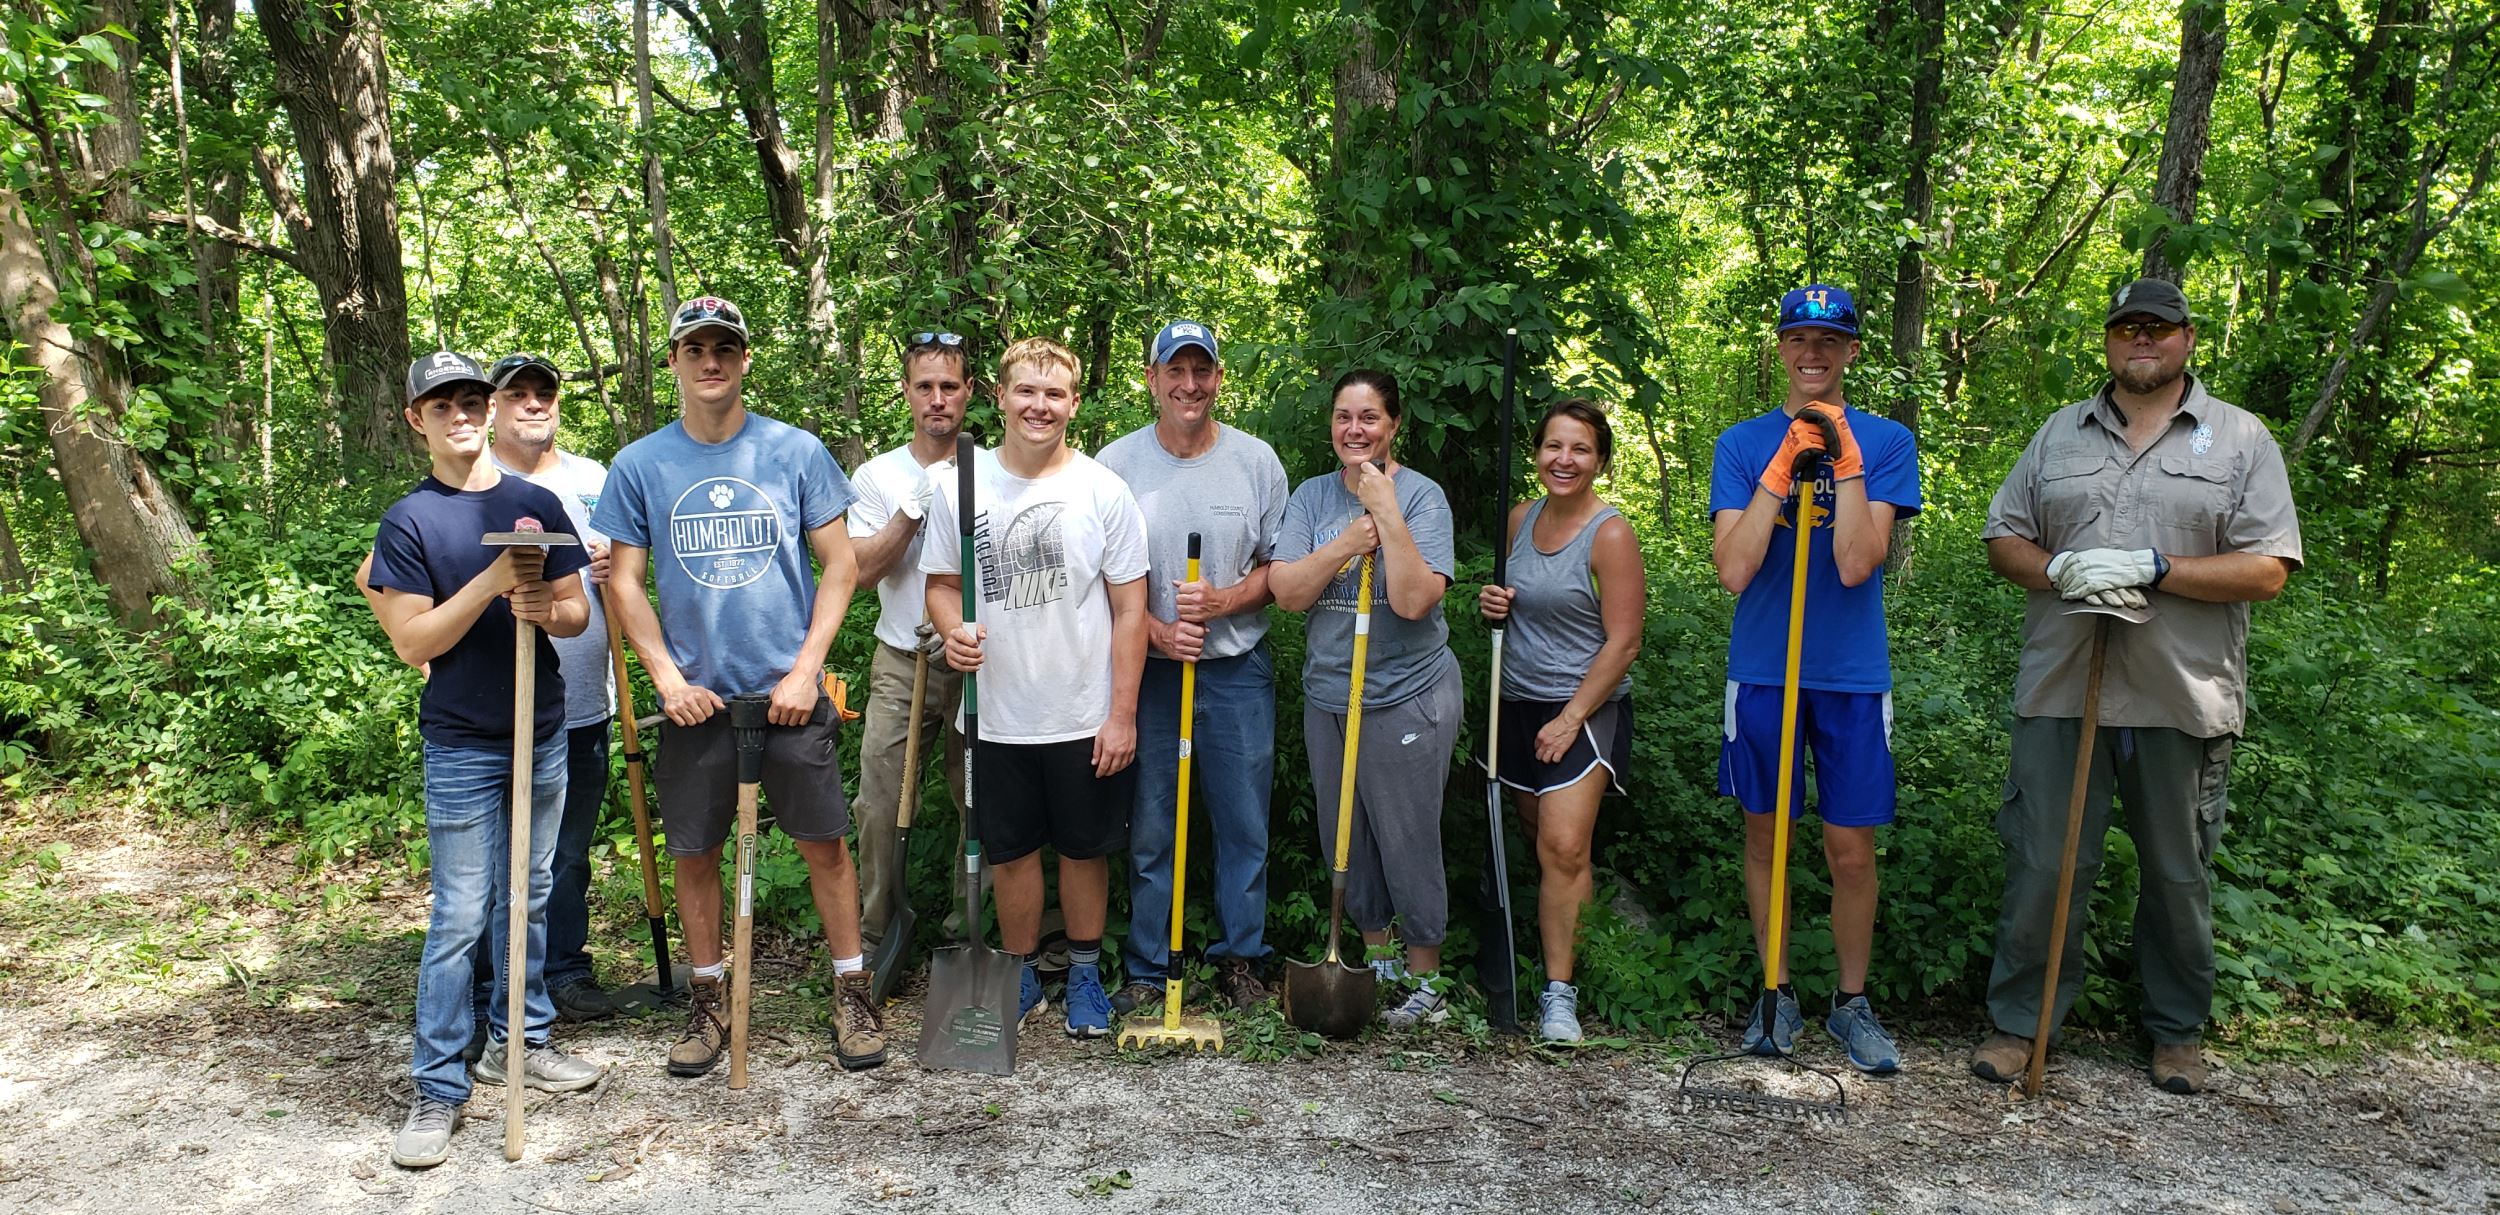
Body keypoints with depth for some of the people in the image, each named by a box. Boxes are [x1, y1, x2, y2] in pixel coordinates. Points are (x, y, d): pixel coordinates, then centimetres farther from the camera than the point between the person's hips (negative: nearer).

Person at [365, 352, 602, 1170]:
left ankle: (519, 1040, 29)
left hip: (544, 735, 4)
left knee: (528, 898, 15)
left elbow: (578, 615, 5)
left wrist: (546, 608, -18)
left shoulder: (537, 504, 5)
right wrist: (492, 582, -23)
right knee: (459, 918, -2)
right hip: (462, 744, -4)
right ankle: (439, 1091, 6)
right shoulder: (409, 520, -5)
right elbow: (412, 642, -11)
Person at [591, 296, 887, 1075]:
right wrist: (667, 675, -7)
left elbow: (839, 566, 1)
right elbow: (625, 582, 5)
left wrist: (806, 669, -8)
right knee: (693, 854, 9)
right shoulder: (640, 465, 3)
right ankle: (706, 1004, 24)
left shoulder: (796, 451, -1)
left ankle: (852, 993, 17)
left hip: (790, 692, -1)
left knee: (824, 842, 3)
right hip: (696, 697, 1)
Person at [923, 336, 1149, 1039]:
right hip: (995, 716, 1)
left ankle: (1085, 974, 31)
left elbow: (1129, 610, -4)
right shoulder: (960, 487, -1)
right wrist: (952, 629, -15)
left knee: (1085, 849, 12)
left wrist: (1122, 715, -8)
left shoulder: (1103, 491, -5)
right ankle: (1021, 978, 31)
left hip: (1086, 717, -1)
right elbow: (941, 582, 9)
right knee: (1011, 851, 13)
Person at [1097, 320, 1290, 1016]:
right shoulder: (1116, 464, -1)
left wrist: (1224, 602, -13)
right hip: (1150, 669, -1)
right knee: (1149, 830, 7)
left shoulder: (1256, 460, 2)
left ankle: (1241, 959, 23)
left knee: (1244, 825, 8)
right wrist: (1158, 631, -14)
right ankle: (1145, 969, 20)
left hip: (1239, 670, 1)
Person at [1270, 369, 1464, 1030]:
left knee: (1408, 841, 2)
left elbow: (1414, 600, -21)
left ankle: (1425, 977, 19)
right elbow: (1287, 592, -6)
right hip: (1327, 696, 5)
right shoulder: (1312, 496, 5)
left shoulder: (1421, 496, -9)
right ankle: (1375, 959, 32)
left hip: (1408, 698, -5)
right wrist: (1347, 543, -18)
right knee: (1345, 840, 14)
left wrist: (1386, 511, -23)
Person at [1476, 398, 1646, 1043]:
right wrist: (1491, 604, -1)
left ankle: (1559, 993, -8)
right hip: (1518, 701, 6)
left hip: (1583, 707, -6)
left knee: (1564, 846, -15)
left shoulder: (1611, 534, -12)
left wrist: (1571, 717, -15)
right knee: (1543, 838, 11)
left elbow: (1622, 642, -13)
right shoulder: (1520, 519, 7)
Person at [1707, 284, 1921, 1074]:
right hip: (1762, 671, 1)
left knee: (1852, 849, 4)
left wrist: (1845, 459, -16)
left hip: (1852, 676, -1)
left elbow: (1857, 564, -13)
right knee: (1765, 835, 10)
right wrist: (1782, 466, -15)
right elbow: (1733, 570, -11)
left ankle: (1852, 1003, 23)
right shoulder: (1743, 444, 2)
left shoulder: (1886, 442, 0)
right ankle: (1777, 993, 26)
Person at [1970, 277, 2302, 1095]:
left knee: (2179, 875, 11)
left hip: (2183, 698, -1)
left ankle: (2178, 1031, 29)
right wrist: (2060, 570, -10)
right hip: (2063, 690, 1)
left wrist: (2151, 568, -17)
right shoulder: (2060, 434, 12)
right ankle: (2018, 1021, 17)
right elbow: (2003, 538, 11)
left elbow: (2268, 569, -4)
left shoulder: (2240, 439, 4)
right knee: (2041, 865, 3)